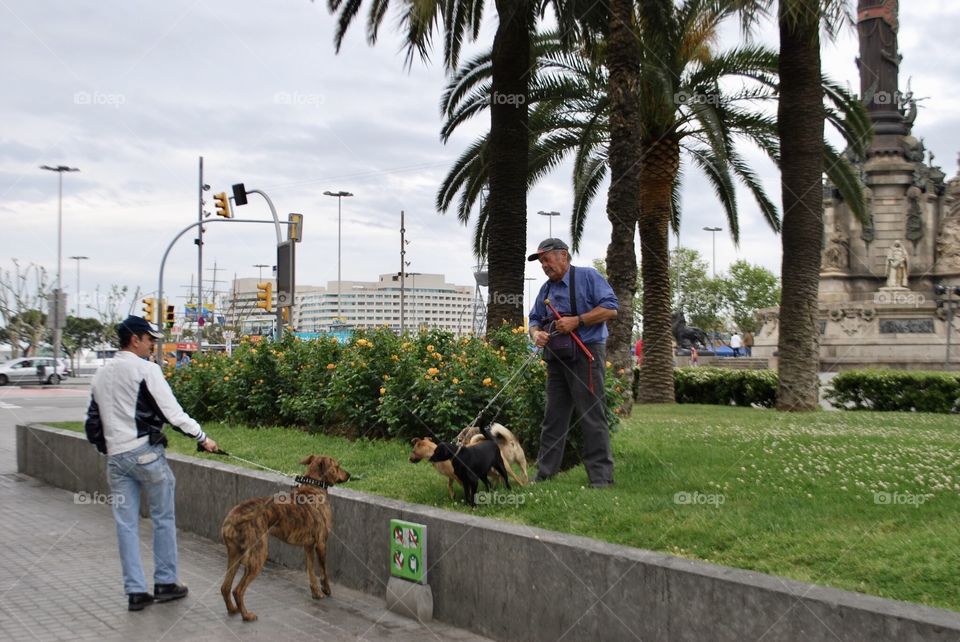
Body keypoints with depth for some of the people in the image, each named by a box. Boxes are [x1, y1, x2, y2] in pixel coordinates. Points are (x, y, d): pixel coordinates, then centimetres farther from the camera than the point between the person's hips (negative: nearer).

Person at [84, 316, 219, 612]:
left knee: (126, 524, 7)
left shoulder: (101, 375, 13)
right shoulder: (145, 369, -10)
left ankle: (135, 591, 8)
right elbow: (172, 410, -13)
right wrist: (202, 437, -6)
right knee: (163, 518, 7)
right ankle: (165, 583, 12)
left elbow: (92, 421, 17)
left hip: (115, 456, 6)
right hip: (146, 451, -6)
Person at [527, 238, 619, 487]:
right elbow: (535, 320, 21)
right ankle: (544, 474, 14)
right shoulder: (546, 289, 17)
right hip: (556, 359, 7)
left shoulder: (587, 276, -4)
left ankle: (601, 476, -3)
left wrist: (576, 321, -17)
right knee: (553, 418, 9)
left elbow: (611, 308, -10)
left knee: (592, 417, -7)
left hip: (585, 357, -7)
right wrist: (536, 333, -3)